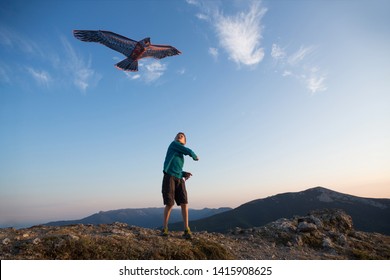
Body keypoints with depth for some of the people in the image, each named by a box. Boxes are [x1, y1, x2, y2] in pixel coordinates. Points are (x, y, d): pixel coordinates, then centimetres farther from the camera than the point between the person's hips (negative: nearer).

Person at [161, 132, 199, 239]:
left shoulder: (181, 156, 25)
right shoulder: (173, 144, 5)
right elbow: (189, 152, -4)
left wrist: (185, 174, 6)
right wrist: (195, 157, 16)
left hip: (179, 179, 6)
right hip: (169, 177, -6)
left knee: (184, 203, -7)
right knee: (169, 204, -6)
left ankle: (186, 230, -2)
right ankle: (165, 228, 12)